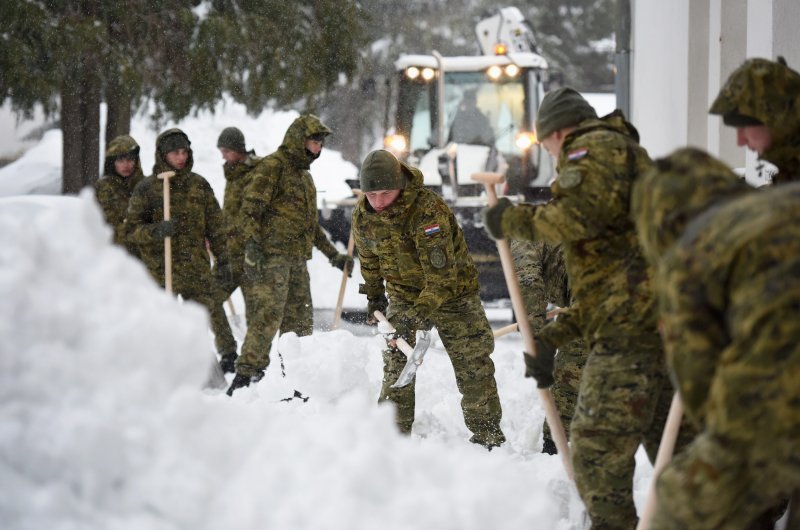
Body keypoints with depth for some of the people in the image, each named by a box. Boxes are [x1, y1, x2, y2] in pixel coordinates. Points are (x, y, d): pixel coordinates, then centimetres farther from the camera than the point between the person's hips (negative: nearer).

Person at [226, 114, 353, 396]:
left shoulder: (304, 175, 25)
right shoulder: (273, 166, -5)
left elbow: (311, 224, 33)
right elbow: (251, 208, -14)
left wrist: (334, 255, 32)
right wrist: (252, 244, -27)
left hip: (297, 260, 9)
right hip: (272, 256, -9)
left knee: (300, 323, 9)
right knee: (267, 318, -17)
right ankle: (246, 374, -18)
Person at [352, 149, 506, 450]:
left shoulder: (427, 210, -33)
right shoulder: (363, 215, -12)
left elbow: (441, 270, -35)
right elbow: (368, 258, 10)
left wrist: (423, 310, -41)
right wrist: (374, 295, 18)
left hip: (451, 291, -4)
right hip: (403, 294, 5)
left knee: (472, 363, 0)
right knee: (396, 364, -3)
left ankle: (487, 434, 11)